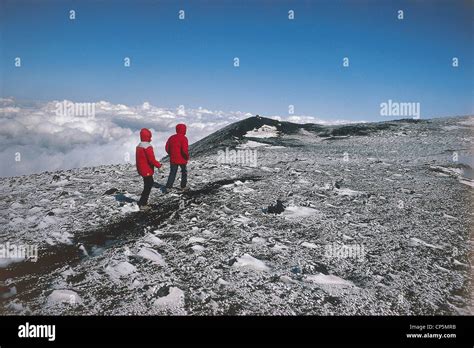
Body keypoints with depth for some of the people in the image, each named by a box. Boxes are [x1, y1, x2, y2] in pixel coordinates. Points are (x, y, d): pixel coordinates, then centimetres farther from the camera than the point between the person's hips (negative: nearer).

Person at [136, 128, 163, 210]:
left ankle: (143, 200, 27)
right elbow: (152, 159, -25)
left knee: (150, 183, 21)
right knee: (148, 187, 0)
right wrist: (159, 166, -15)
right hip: (147, 171, -9)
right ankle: (143, 205, 3)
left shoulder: (139, 146, 10)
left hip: (141, 169, 9)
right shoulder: (148, 147, -20)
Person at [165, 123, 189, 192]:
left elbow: (167, 148, 4)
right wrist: (187, 157, -7)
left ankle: (168, 187, 1)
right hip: (182, 159, -4)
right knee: (184, 172, 17)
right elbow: (184, 150, -23)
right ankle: (183, 187, 23)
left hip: (173, 160, 4)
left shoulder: (171, 137, 3)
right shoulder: (183, 138, -15)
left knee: (172, 173, 12)